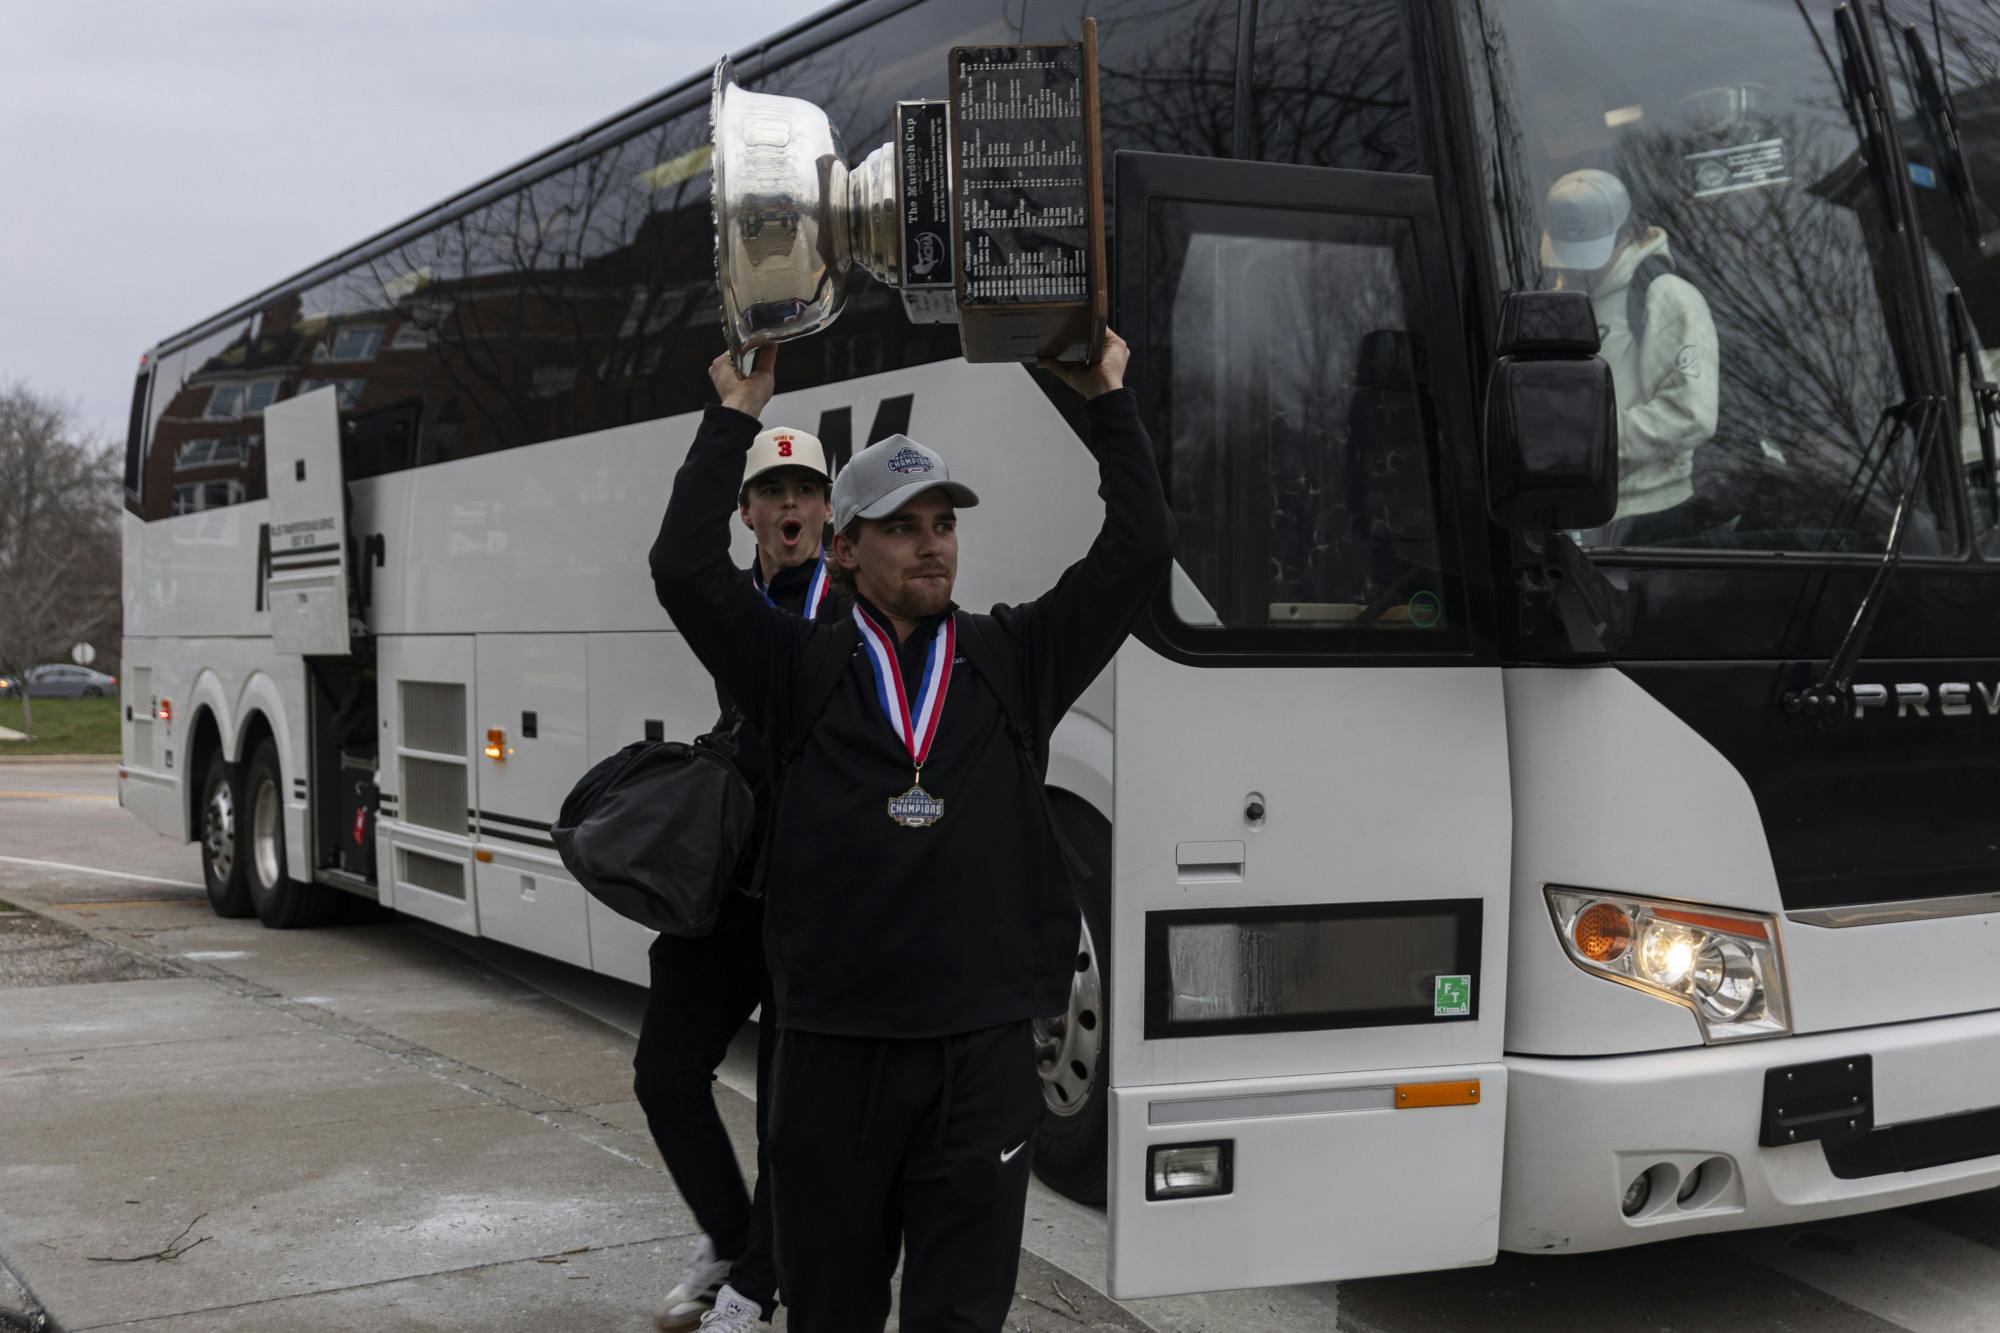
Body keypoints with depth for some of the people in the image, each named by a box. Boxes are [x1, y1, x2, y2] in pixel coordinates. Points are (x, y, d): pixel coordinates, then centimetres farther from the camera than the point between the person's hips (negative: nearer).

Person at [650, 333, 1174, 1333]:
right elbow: (684, 567, -6)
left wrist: (1105, 399, 5)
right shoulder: (802, 672, 4)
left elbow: (1140, 551, 4)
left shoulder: (1013, 660, 8)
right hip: (832, 1056, 0)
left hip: (983, 1060, 0)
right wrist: (736, 415, -1)